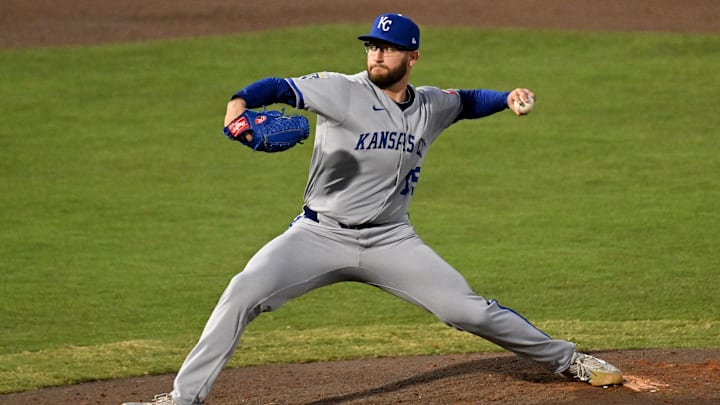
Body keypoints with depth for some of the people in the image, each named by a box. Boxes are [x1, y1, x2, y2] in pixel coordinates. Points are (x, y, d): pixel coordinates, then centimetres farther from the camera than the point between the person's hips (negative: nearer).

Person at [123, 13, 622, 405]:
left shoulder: (430, 106, 6)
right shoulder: (340, 91, -9)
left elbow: (466, 101, 27)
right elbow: (278, 87, -21)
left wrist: (507, 97, 7)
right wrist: (239, 105, -42)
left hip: (390, 240, 3)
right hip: (320, 234, -2)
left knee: (467, 310, -3)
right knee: (243, 293, -22)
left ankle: (567, 359, 18)